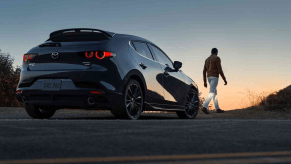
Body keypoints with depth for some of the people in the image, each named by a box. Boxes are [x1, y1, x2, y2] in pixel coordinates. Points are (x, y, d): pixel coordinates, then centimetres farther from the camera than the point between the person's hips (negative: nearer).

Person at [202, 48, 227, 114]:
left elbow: (204, 71, 14)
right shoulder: (217, 58, -6)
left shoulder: (207, 59, 16)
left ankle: (217, 108, 17)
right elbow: (220, 70, -13)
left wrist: (205, 82, 18)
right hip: (214, 77, -8)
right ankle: (204, 107, -29)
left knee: (215, 92, 15)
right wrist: (224, 80, -9)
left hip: (209, 77, 8)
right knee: (211, 93, -15)